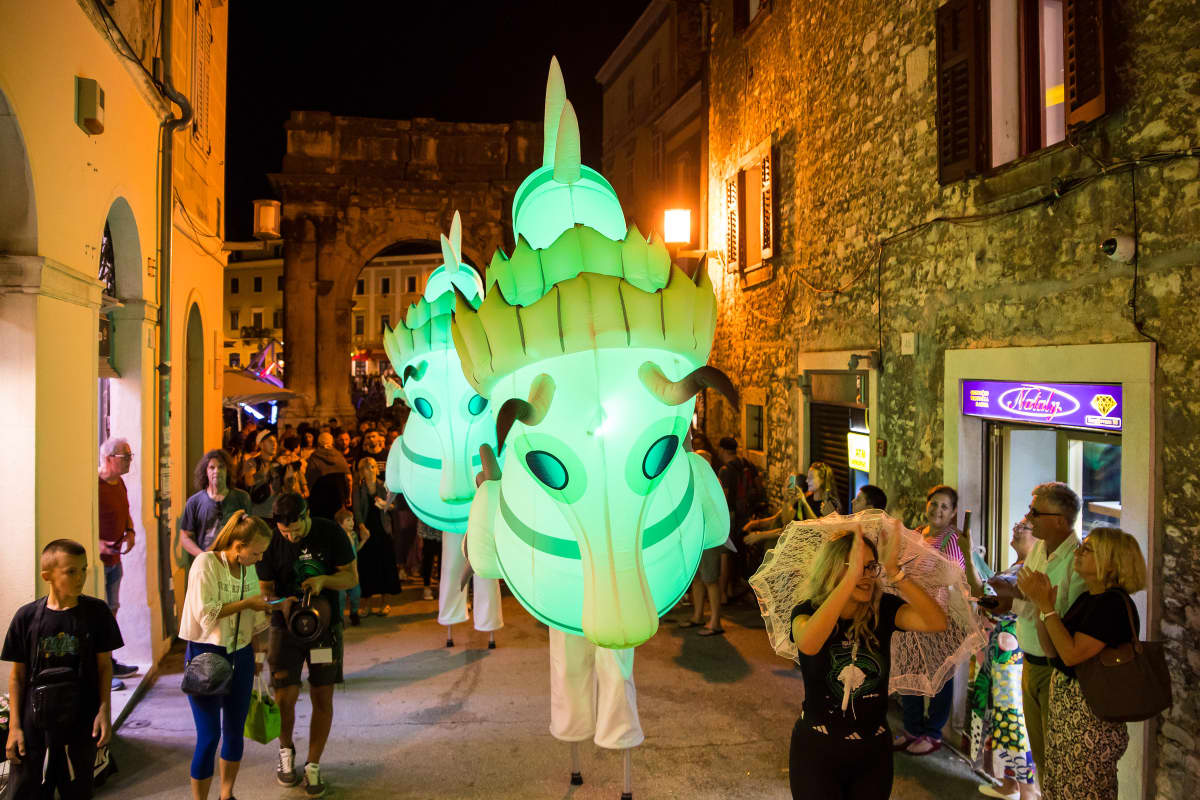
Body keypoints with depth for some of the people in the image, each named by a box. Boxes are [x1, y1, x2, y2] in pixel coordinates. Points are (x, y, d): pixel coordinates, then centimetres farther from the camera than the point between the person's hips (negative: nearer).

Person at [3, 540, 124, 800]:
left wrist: (104, 710, -6)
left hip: (80, 727, 0)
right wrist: (14, 726, 0)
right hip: (35, 726, 0)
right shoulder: (26, 616, -4)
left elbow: (104, 665, 2)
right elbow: (17, 674, 2)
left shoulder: (97, 612, -4)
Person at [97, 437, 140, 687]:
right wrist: (97, 543, -28)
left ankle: (108, 662, 30)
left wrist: (130, 531, 6)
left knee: (111, 610, 18)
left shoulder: (119, 483, 10)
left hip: (114, 557, 9)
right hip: (98, 559, -9)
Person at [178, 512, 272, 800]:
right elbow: (205, 613, -21)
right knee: (209, 736, -3)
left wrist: (255, 655, 16)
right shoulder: (206, 563, -13)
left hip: (240, 655, 6)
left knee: (235, 731, 13)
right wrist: (247, 603, -15)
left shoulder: (248, 569, 6)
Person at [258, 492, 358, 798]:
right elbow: (265, 589, -1)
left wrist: (323, 580, -24)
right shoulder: (271, 542, -10)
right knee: (284, 698, -2)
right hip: (286, 627, 0)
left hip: (325, 624, 0)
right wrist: (282, 603, -23)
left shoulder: (330, 532, -11)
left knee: (323, 698, 4)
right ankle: (286, 752, 29)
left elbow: (352, 577, -4)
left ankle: (313, 766, 22)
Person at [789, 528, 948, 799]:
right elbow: (808, 644, -39)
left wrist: (894, 571, -33)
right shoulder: (807, 611, -14)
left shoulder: (882, 611, -7)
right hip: (817, 750, -3)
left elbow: (937, 622, -24)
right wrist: (851, 578, -44)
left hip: (873, 752, 3)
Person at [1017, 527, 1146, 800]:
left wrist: (1047, 607, -20)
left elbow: (1072, 654, -24)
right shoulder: (1087, 598, 10)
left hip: (1091, 713, -9)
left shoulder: (1114, 604, -18)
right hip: (1065, 703, 9)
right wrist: (1040, 604, -3)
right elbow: (1053, 651, 8)